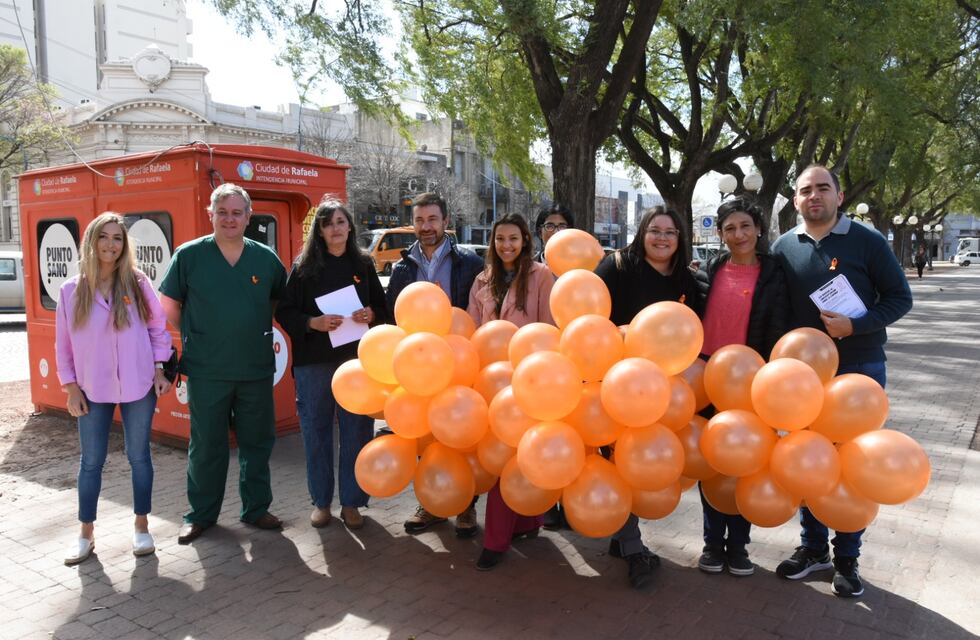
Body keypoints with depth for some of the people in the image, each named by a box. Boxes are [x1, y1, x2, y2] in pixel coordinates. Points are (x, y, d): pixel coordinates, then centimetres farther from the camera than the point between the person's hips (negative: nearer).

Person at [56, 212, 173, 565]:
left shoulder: (138, 283, -3)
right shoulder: (71, 291, -1)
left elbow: (158, 328, 3)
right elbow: (63, 344, 4)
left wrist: (159, 370, -2)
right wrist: (71, 387, 0)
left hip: (137, 388, -1)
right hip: (92, 390, 1)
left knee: (139, 456, 8)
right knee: (91, 461, 9)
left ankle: (141, 527, 22)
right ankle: (86, 534, 22)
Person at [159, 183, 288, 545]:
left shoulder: (266, 258, 3)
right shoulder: (189, 255, -3)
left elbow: (281, 299, 17)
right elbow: (169, 305, 6)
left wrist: (261, 330, 6)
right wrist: (196, 337, 4)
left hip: (256, 369, 2)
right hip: (206, 372, -2)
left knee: (257, 442, 11)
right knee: (206, 446, 9)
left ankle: (256, 510, 27)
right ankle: (200, 515, 25)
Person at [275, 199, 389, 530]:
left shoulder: (363, 265, 9)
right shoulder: (304, 267, 4)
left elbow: (382, 307, 14)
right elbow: (284, 311, 2)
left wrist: (371, 315, -8)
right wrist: (313, 322, -15)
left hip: (356, 358, 1)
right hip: (314, 361, -1)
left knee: (356, 431, 3)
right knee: (317, 431, 6)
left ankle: (351, 502, 17)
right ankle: (321, 501, 21)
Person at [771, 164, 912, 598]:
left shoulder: (867, 241, -5)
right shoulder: (784, 248, 2)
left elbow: (900, 298, -4)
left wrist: (856, 326, -19)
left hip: (859, 369, -2)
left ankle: (847, 558, 21)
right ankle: (812, 547, 27)